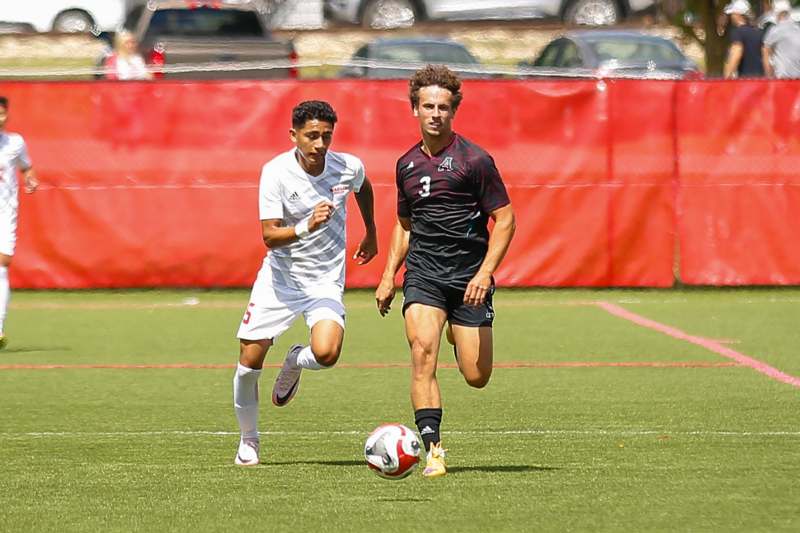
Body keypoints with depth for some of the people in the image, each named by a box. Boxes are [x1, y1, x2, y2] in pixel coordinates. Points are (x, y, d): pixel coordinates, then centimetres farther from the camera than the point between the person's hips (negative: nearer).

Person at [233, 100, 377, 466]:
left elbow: (363, 188, 18)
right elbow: (270, 236, -20)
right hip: (279, 277, -1)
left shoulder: (348, 168, -9)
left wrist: (371, 234, 27)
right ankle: (248, 441, 22)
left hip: (326, 279, 1)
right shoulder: (276, 172, -17)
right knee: (249, 361, -3)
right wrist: (306, 227, -37)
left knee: (326, 353, -25)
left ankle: (295, 363, 13)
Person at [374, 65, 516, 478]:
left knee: (476, 377, -2)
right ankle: (433, 449, -21)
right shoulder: (407, 164, 11)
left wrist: (484, 273, -14)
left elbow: (505, 219, -4)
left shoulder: (474, 160, -5)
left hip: (468, 276, -3)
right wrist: (389, 275, 15)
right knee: (422, 351, -21)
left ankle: (463, 335, 35)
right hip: (423, 274, 3)